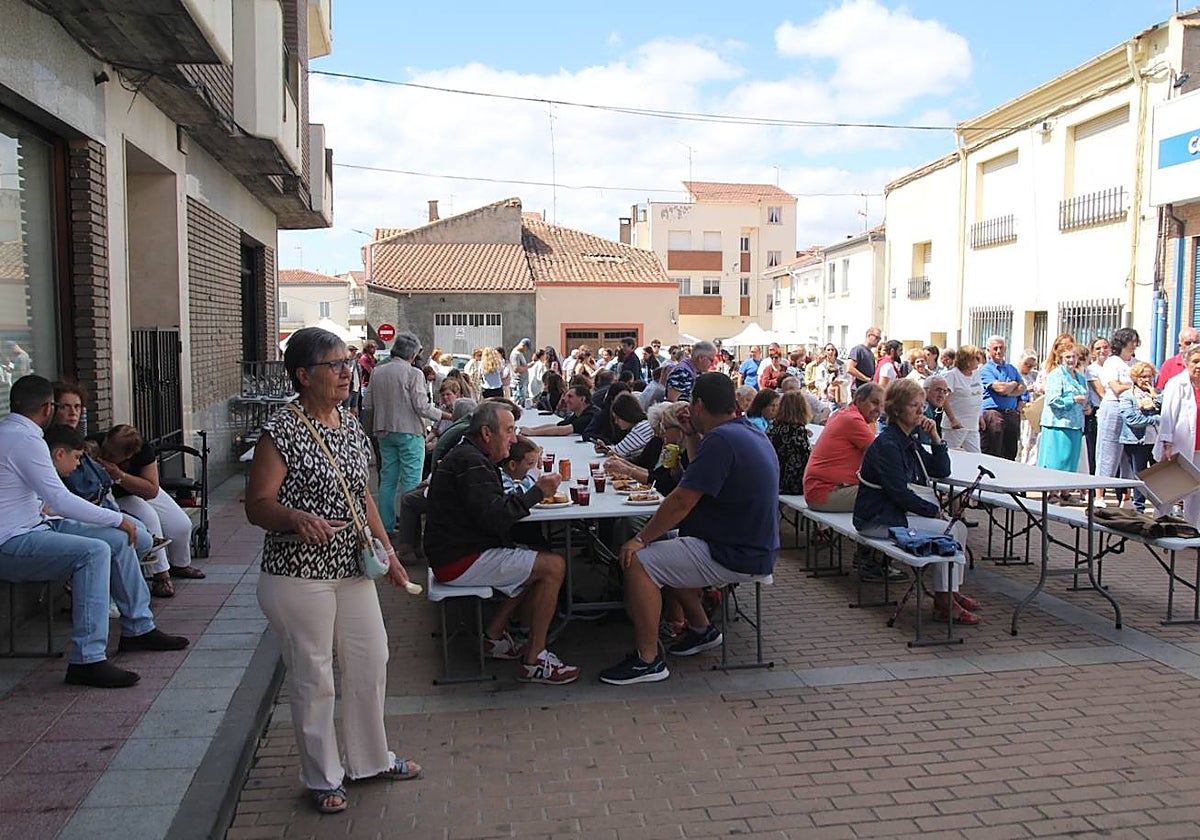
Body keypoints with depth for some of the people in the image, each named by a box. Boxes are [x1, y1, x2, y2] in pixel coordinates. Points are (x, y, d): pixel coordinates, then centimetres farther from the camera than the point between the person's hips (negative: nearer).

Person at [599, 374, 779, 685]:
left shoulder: (721, 440, -21)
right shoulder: (751, 434, 11)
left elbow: (682, 502, -22)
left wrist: (641, 539, -13)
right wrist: (690, 435, 14)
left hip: (736, 557, -11)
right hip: (753, 546, 11)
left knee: (638, 561, -13)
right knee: (668, 552, 24)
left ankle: (647, 660, -6)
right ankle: (702, 630, 30)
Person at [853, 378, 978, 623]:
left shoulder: (909, 442, 12)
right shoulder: (886, 445, -18)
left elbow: (942, 471, 13)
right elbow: (900, 493, -22)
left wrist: (935, 438, 2)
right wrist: (934, 511, -13)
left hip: (899, 512, 10)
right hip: (878, 519, -10)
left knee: (959, 527, 0)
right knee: (945, 532, -18)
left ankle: (952, 592, 7)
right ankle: (943, 603, -10)